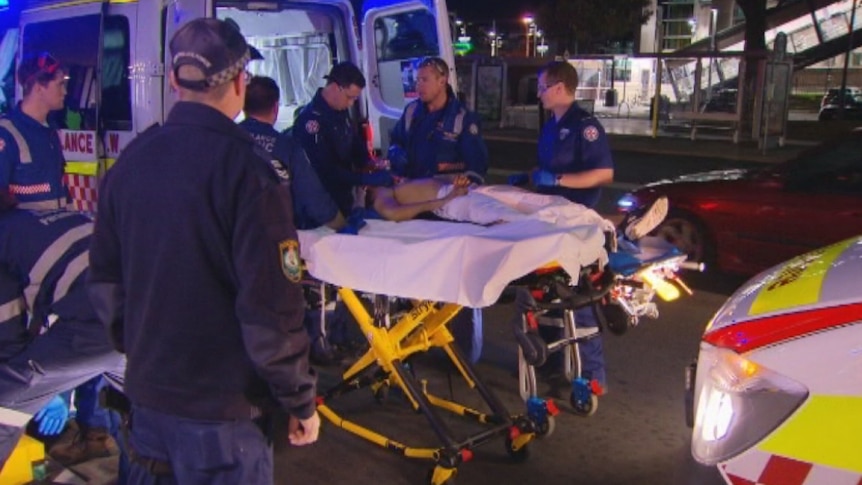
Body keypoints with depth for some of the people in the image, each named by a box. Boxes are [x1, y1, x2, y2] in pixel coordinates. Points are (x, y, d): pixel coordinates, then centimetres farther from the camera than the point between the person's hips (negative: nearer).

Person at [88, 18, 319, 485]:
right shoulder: (248, 171, -19)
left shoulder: (129, 162, 1)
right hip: (220, 410, -6)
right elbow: (271, 311, -20)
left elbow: (105, 281, 9)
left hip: (146, 392, 6)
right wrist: (301, 401, -8)